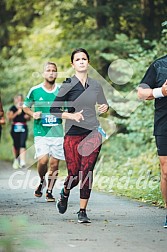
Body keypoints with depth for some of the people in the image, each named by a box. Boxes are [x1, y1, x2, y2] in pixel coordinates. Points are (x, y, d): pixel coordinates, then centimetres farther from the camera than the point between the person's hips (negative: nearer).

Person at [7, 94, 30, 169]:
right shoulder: (13, 108, 1)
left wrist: (27, 117, -6)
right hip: (15, 128, 0)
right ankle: (16, 159, 29)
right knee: (16, 144, 7)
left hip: (23, 128, 0)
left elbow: (28, 118, 17)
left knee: (22, 144, -13)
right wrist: (17, 113, -16)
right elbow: (10, 117, -9)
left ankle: (22, 161, -19)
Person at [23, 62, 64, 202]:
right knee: (43, 160, -16)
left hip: (58, 132, 1)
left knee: (54, 163, 2)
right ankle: (42, 181, 15)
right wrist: (33, 114, -4)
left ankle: (49, 191, 18)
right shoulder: (35, 91, 1)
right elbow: (25, 106, 15)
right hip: (41, 132, -1)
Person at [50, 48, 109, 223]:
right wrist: (71, 115, -17)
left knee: (87, 171, -6)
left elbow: (103, 104, 26)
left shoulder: (95, 85, 9)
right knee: (74, 174, -4)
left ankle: (83, 211, 2)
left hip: (93, 133, 2)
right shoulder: (68, 85, -2)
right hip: (72, 134, -2)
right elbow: (54, 109, -2)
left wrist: (105, 107, 2)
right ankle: (65, 193, 32)